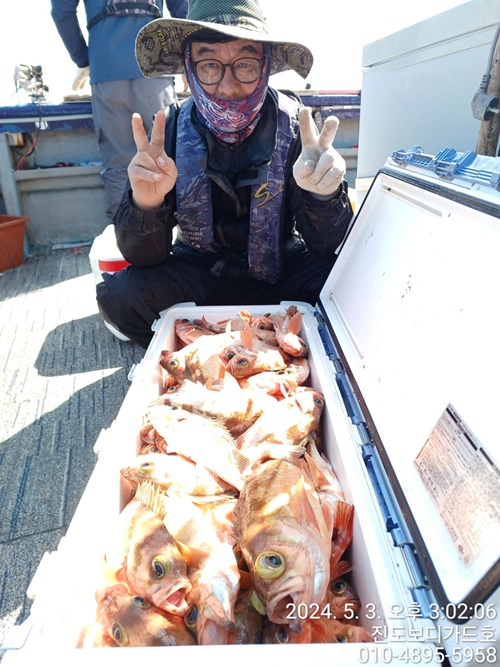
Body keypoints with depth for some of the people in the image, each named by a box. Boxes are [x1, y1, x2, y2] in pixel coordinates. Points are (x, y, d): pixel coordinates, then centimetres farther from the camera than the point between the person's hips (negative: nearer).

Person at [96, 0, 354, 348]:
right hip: (199, 271, 0)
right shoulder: (171, 130, -14)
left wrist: (325, 195, -38)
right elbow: (145, 258, -15)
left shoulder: (296, 124, -15)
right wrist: (146, 205, -36)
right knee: (120, 297, -23)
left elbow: (325, 247, -17)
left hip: (281, 267, 1)